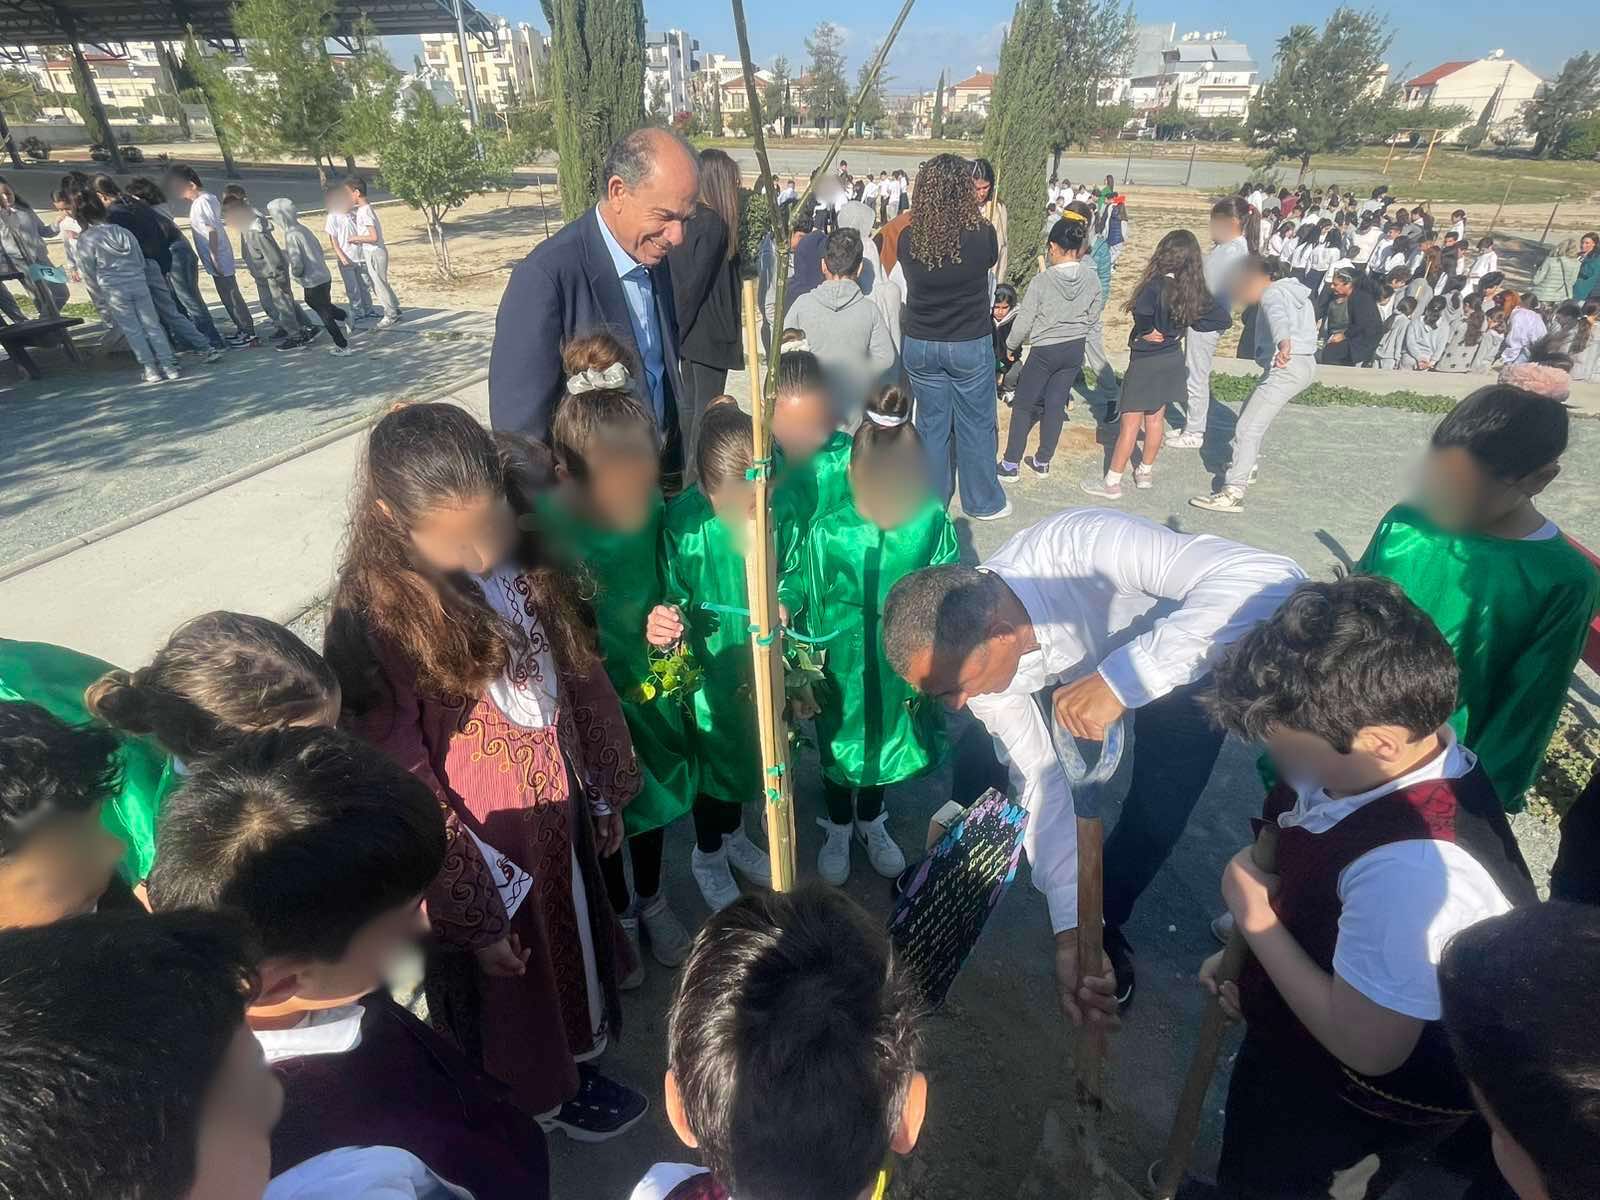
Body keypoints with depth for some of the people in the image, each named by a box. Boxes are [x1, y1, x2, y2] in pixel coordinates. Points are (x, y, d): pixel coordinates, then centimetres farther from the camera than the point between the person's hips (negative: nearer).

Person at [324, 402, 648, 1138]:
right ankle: (546, 1095, 53)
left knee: (573, 939, 29)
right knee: (515, 983, 22)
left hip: (559, 807, 6)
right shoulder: (378, 617, -27)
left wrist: (605, 793, 9)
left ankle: (578, 1053, 59)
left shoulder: (523, 566, -10)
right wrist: (473, 913, -14)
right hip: (485, 840, -5)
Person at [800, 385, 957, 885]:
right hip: (843, 668, -2)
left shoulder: (933, 523, -19)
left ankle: (871, 823, 53)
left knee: (886, 742, 24)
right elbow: (812, 610, -9)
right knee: (839, 746, 20)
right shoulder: (826, 532, -23)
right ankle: (837, 829, 49)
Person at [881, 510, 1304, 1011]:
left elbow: (1269, 577, -50)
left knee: (1154, 818, -8)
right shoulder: (967, 643, -26)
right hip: (1084, 661, 3)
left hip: (1184, 654, -3)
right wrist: (1066, 932, -23)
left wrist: (1122, 678, -56)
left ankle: (1103, 926, 22)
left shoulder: (1082, 545, -45)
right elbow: (1039, 781, -20)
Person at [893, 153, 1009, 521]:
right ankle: (982, 502, 25)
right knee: (976, 424, 11)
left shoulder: (908, 238, -9)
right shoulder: (982, 234, -15)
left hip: (919, 345, 2)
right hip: (971, 345, -2)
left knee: (931, 423, 14)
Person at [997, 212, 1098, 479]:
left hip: (1045, 351, -5)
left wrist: (1011, 346, 5)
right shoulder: (1092, 279, -5)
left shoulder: (1042, 281, -18)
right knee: (1055, 405, 12)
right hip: (1075, 349, 5)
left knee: (1023, 406, 6)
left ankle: (1010, 464, 8)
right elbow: (1093, 317, 5)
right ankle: (1042, 461, 22)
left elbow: (1024, 321, -11)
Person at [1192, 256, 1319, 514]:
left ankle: (1232, 494, -24)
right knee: (1250, 413, 27)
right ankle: (1246, 466, 41)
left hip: (1286, 367, -10)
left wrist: (1284, 343, -48)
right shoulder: (1294, 292, 24)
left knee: (1248, 428, -16)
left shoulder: (1271, 294, -9)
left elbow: (1277, 316, -30)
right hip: (1305, 364, 10)